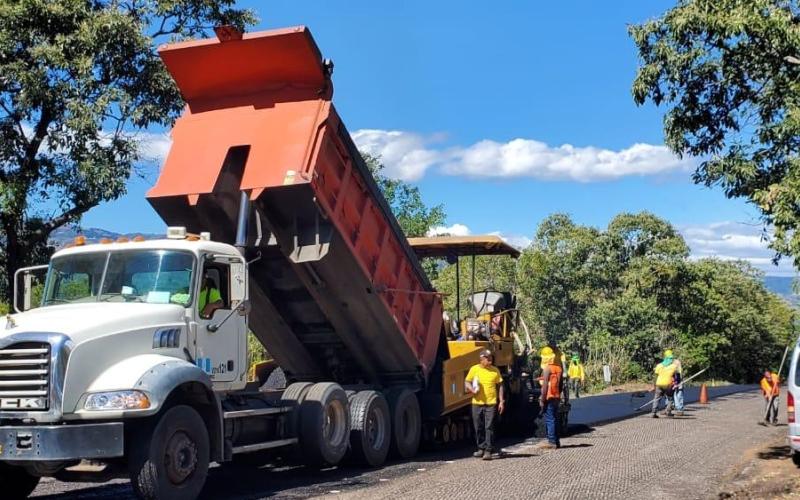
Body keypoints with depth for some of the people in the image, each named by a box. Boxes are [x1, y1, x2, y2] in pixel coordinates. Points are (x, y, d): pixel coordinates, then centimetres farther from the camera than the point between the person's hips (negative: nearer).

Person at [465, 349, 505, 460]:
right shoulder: (474, 369, 3)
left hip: (491, 403, -1)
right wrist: (471, 389, -13)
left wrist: (502, 401, 4)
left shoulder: (495, 370, 5)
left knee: (489, 427, -6)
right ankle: (481, 448, 21)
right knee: (478, 428, 8)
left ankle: (488, 451, -5)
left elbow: (500, 386, 9)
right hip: (477, 403, 1)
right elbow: (467, 382, 9)